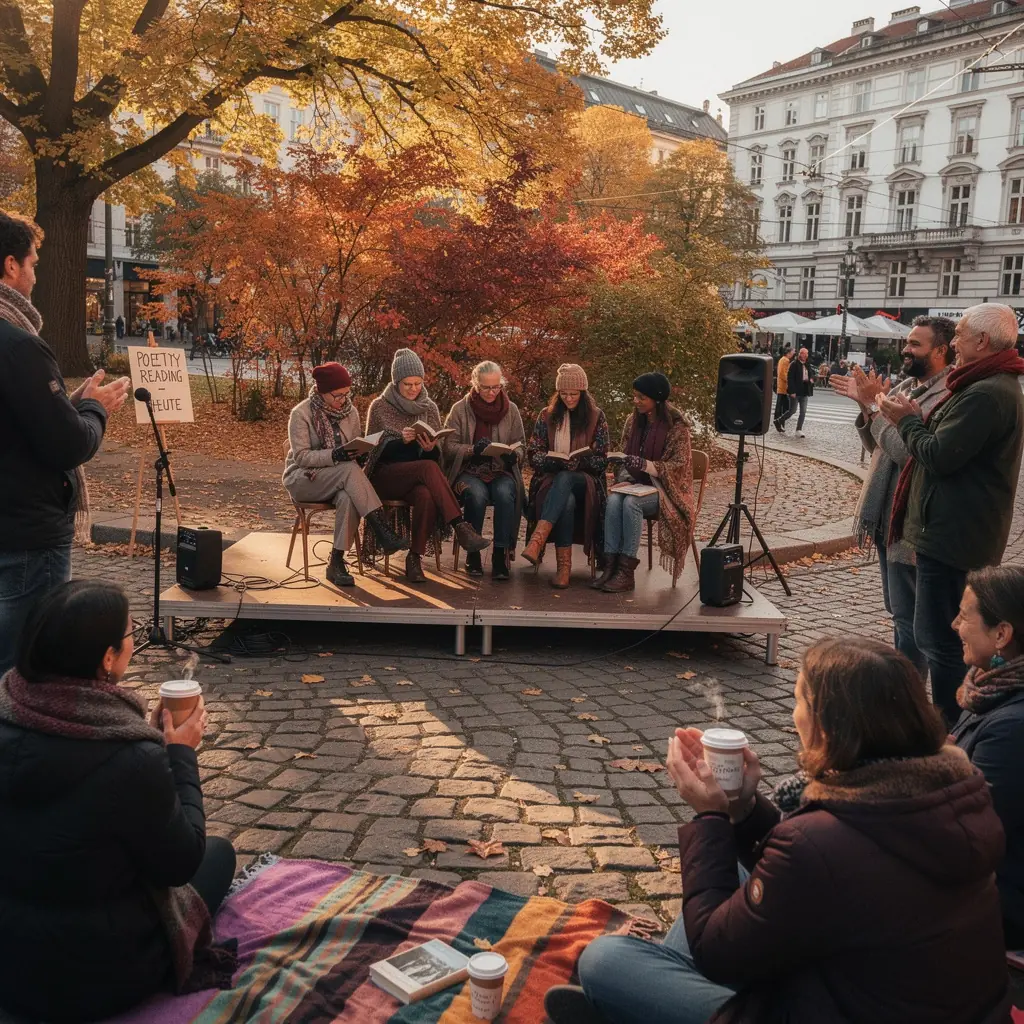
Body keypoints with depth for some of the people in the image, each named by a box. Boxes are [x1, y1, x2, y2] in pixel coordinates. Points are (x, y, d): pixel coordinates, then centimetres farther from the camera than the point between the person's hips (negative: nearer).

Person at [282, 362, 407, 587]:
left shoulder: (350, 412, 6)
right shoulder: (301, 413, -10)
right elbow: (301, 456, -14)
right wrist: (334, 455, -30)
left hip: (341, 477, 4)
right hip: (302, 478, -4)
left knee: (348, 498, -35)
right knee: (350, 470, -34)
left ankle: (337, 562, -28)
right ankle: (382, 531, -36)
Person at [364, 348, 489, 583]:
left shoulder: (429, 408, 10)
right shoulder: (379, 407, 3)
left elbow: (436, 457, 9)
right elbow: (371, 448, -2)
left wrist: (431, 448, -16)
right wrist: (401, 440, -19)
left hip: (419, 479, 3)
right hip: (385, 477, -2)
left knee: (427, 496, -36)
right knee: (427, 468, -34)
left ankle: (415, 557, -25)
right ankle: (460, 527, -37)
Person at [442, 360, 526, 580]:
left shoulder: (511, 410, 10)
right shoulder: (460, 409, 4)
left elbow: (521, 446, 11)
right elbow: (449, 447, -1)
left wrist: (514, 455, -14)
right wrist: (473, 449, -20)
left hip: (502, 471, 1)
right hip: (469, 471, -1)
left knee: (505, 494, -33)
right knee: (476, 494, -35)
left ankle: (501, 556, -25)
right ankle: (473, 554, -19)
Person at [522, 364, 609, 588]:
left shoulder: (596, 417, 7)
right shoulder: (547, 416, 12)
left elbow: (601, 461, 3)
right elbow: (533, 454, 7)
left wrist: (577, 463, -18)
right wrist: (554, 461, -15)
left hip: (586, 481, -1)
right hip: (551, 478, 1)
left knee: (564, 479, -39)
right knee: (566, 501, -37)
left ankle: (537, 541, -52)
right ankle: (563, 567, -42)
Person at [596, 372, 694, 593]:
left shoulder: (676, 425, -10)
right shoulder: (633, 421, 8)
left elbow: (679, 465, -14)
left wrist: (645, 465, -27)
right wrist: (624, 479, -6)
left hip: (665, 488, -5)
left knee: (631, 503, -34)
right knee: (614, 501, -28)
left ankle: (626, 571, -30)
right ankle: (610, 566, -31)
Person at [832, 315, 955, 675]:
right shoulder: (904, 387, 10)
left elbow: (906, 451, -26)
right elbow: (876, 447, 14)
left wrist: (876, 405, -17)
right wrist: (866, 406, -1)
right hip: (887, 519, 9)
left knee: (908, 617, 0)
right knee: (898, 611, 20)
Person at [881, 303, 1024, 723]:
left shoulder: (986, 395, -20)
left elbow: (939, 456, -23)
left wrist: (907, 421, -6)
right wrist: (918, 419, 5)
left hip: (952, 537, -12)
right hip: (961, 532, 12)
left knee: (942, 642, -6)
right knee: (938, 637, 19)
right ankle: (956, 730, 30)